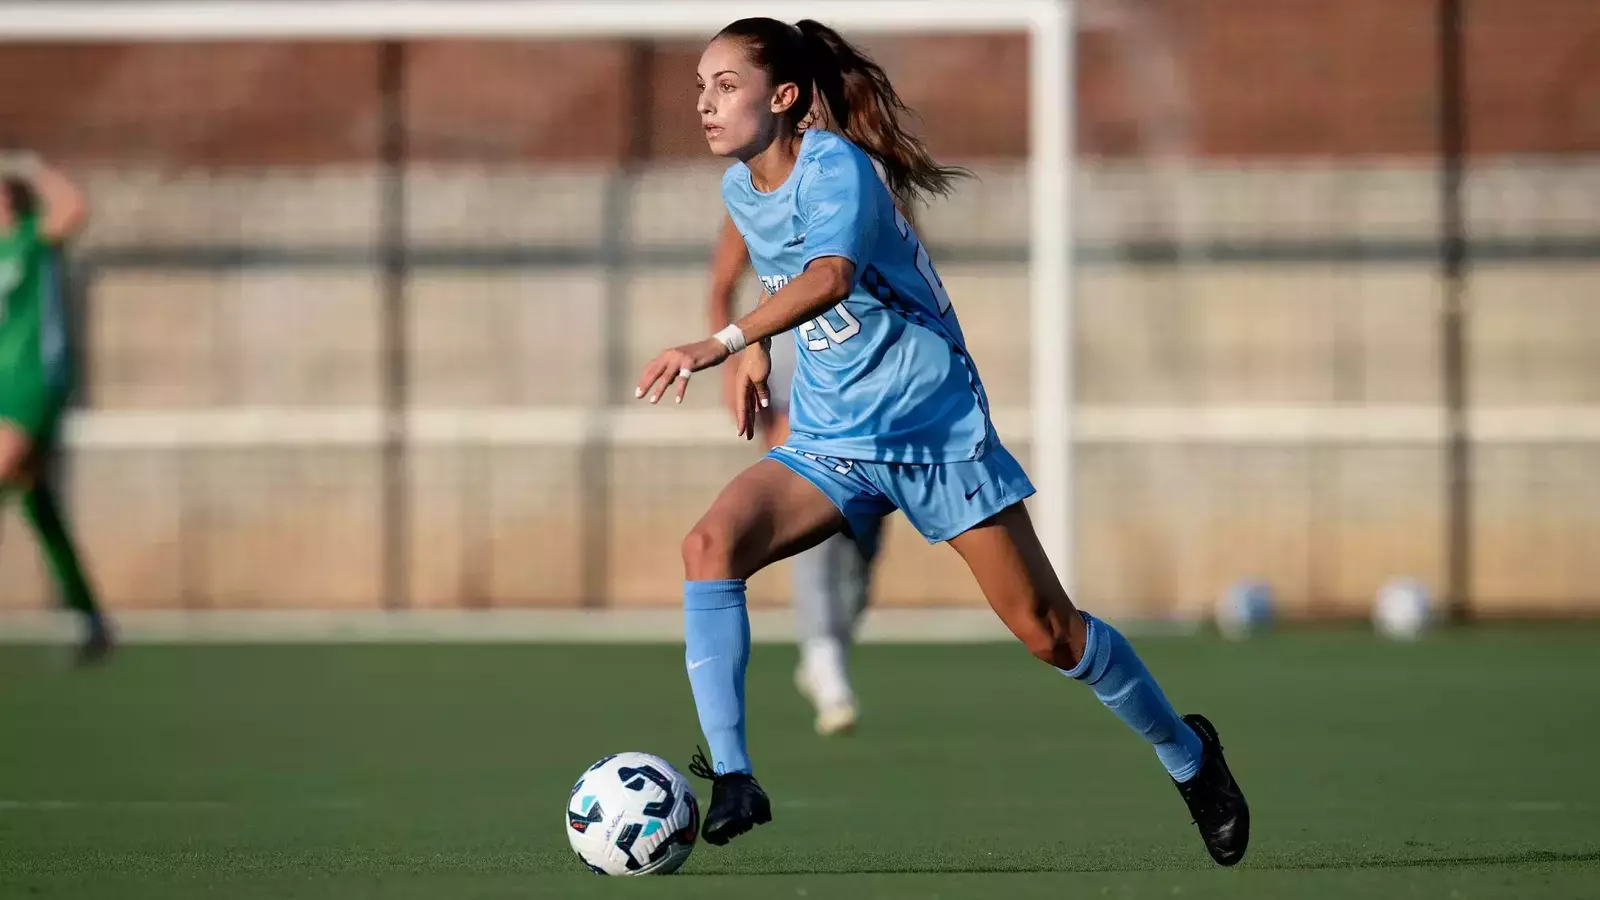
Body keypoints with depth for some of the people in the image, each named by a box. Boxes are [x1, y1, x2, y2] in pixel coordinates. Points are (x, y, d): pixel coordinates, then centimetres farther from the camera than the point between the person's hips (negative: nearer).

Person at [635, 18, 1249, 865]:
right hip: (828, 443, 6)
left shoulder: (832, 166, -21)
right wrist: (756, 353, 16)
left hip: (935, 425, -6)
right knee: (710, 543, -22)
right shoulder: (739, 189, 3)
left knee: (1045, 630, 0)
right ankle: (730, 777, -23)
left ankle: (1187, 756, 25)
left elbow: (830, 278, -43)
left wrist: (722, 342, -55)